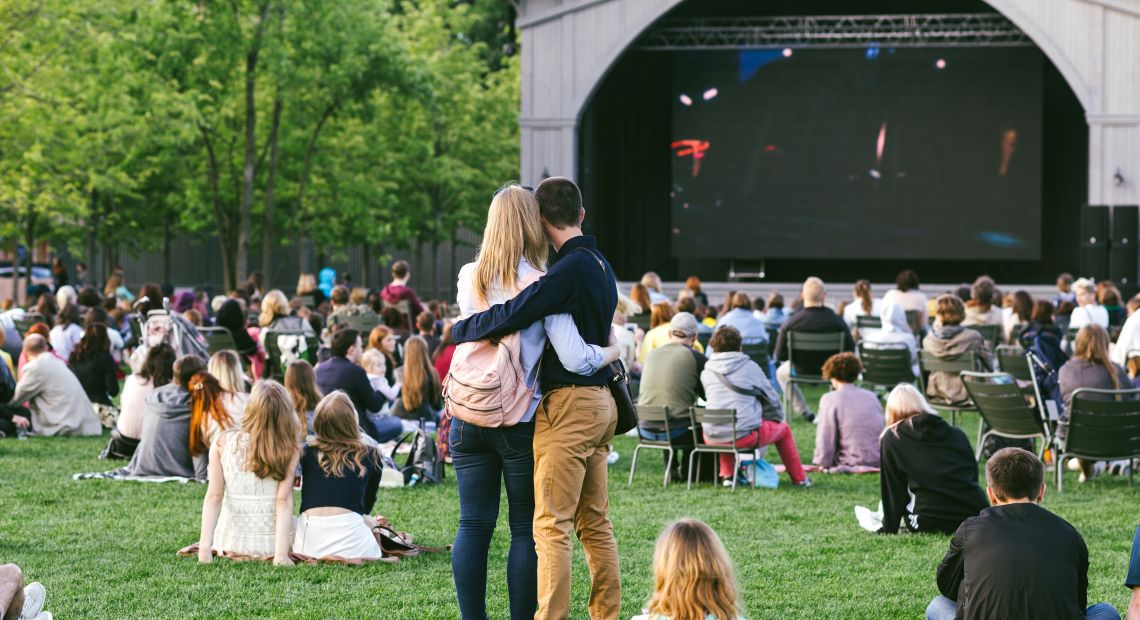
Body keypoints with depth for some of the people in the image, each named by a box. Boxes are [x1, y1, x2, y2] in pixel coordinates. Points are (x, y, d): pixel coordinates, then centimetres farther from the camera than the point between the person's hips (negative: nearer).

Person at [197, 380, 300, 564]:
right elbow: (284, 500, -16)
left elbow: (214, 496, -9)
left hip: (232, 542, 3)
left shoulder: (222, 443, -5)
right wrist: (281, 554, -19)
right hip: (272, 541, -3)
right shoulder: (289, 450, -9)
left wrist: (204, 549, -12)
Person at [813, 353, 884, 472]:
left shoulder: (830, 399, -5)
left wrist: (823, 463, 4)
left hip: (854, 463, -5)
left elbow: (825, 439, -8)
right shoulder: (872, 396, 10)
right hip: (880, 462, 5)